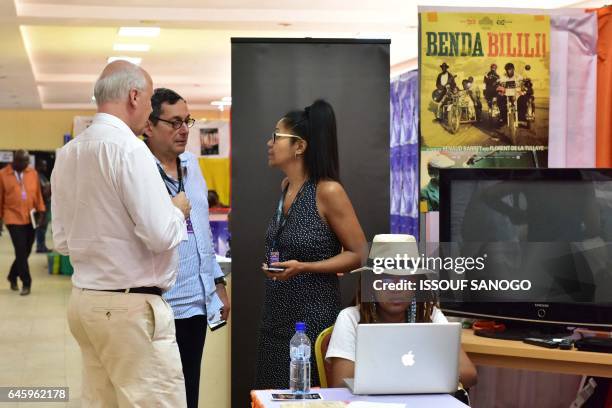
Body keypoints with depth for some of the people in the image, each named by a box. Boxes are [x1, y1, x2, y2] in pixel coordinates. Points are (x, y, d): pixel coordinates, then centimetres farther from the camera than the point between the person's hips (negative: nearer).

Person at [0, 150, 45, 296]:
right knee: (21, 251, -7)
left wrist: (40, 211, 3)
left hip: (30, 219, 4)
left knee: (25, 252, 11)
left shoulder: (33, 173, 6)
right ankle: (26, 283, 1)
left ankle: (12, 277, 32)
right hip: (14, 219, -4)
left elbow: (37, 194, 10)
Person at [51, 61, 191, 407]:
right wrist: (178, 210, 1)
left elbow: (62, 241, 15)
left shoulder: (67, 154, 9)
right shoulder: (129, 148, -15)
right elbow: (161, 236, -18)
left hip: (84, 300, 8)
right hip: (131, 306, -8)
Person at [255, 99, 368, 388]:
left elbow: (359, 254, -13)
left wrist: (303, 268, -21)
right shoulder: (286, 187, 8)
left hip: (312, 317, -7)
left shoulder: (328, 191, -14)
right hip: (277, 314, 7)